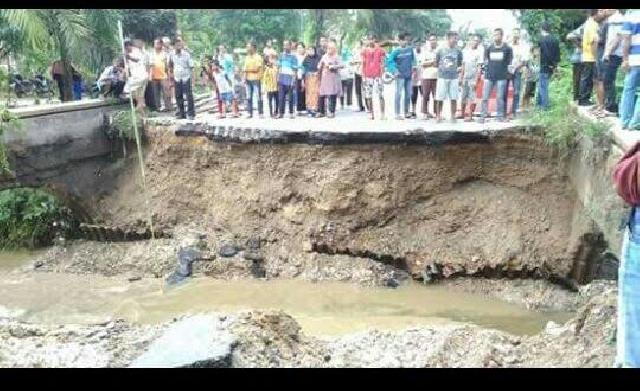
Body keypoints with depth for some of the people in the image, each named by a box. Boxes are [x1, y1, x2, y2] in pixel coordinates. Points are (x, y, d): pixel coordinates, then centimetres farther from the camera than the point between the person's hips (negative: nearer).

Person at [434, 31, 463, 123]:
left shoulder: (458, 51, 6)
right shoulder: (441, 51, 3)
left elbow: (460, 65, 12)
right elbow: (436, 63, 12)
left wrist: (460, 77, 8)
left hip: (454, 78, 1)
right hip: (442, 77, -1)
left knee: (454, 98, 1)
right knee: (439, 98, 0)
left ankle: (453, 116, 10)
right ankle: (438, 116, 10)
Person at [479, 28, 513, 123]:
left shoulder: (507, 48, 0)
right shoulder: (489, 48, 5)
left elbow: (509, 61, 8)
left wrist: (502, 68, 2)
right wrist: (491, 66, 7)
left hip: (501, 77, -2)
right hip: (489, 76, 2)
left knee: (500, 98, 1)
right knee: (485, 97, -2)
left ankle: (500, 116, 11)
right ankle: (483, 116, 3)